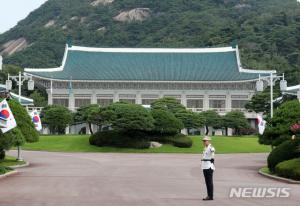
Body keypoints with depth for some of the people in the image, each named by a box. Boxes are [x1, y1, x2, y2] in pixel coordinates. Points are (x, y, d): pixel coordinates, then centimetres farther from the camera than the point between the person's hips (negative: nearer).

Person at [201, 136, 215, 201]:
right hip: (205, 166, 9)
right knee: (207, 181, 10)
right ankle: (209, 196, 15)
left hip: (209, 166, -9)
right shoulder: (205, 148, 15)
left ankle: (211, 196, -2)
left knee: (209, 181, -6)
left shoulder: (211, 148, -15)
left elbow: (212, 150, -40)